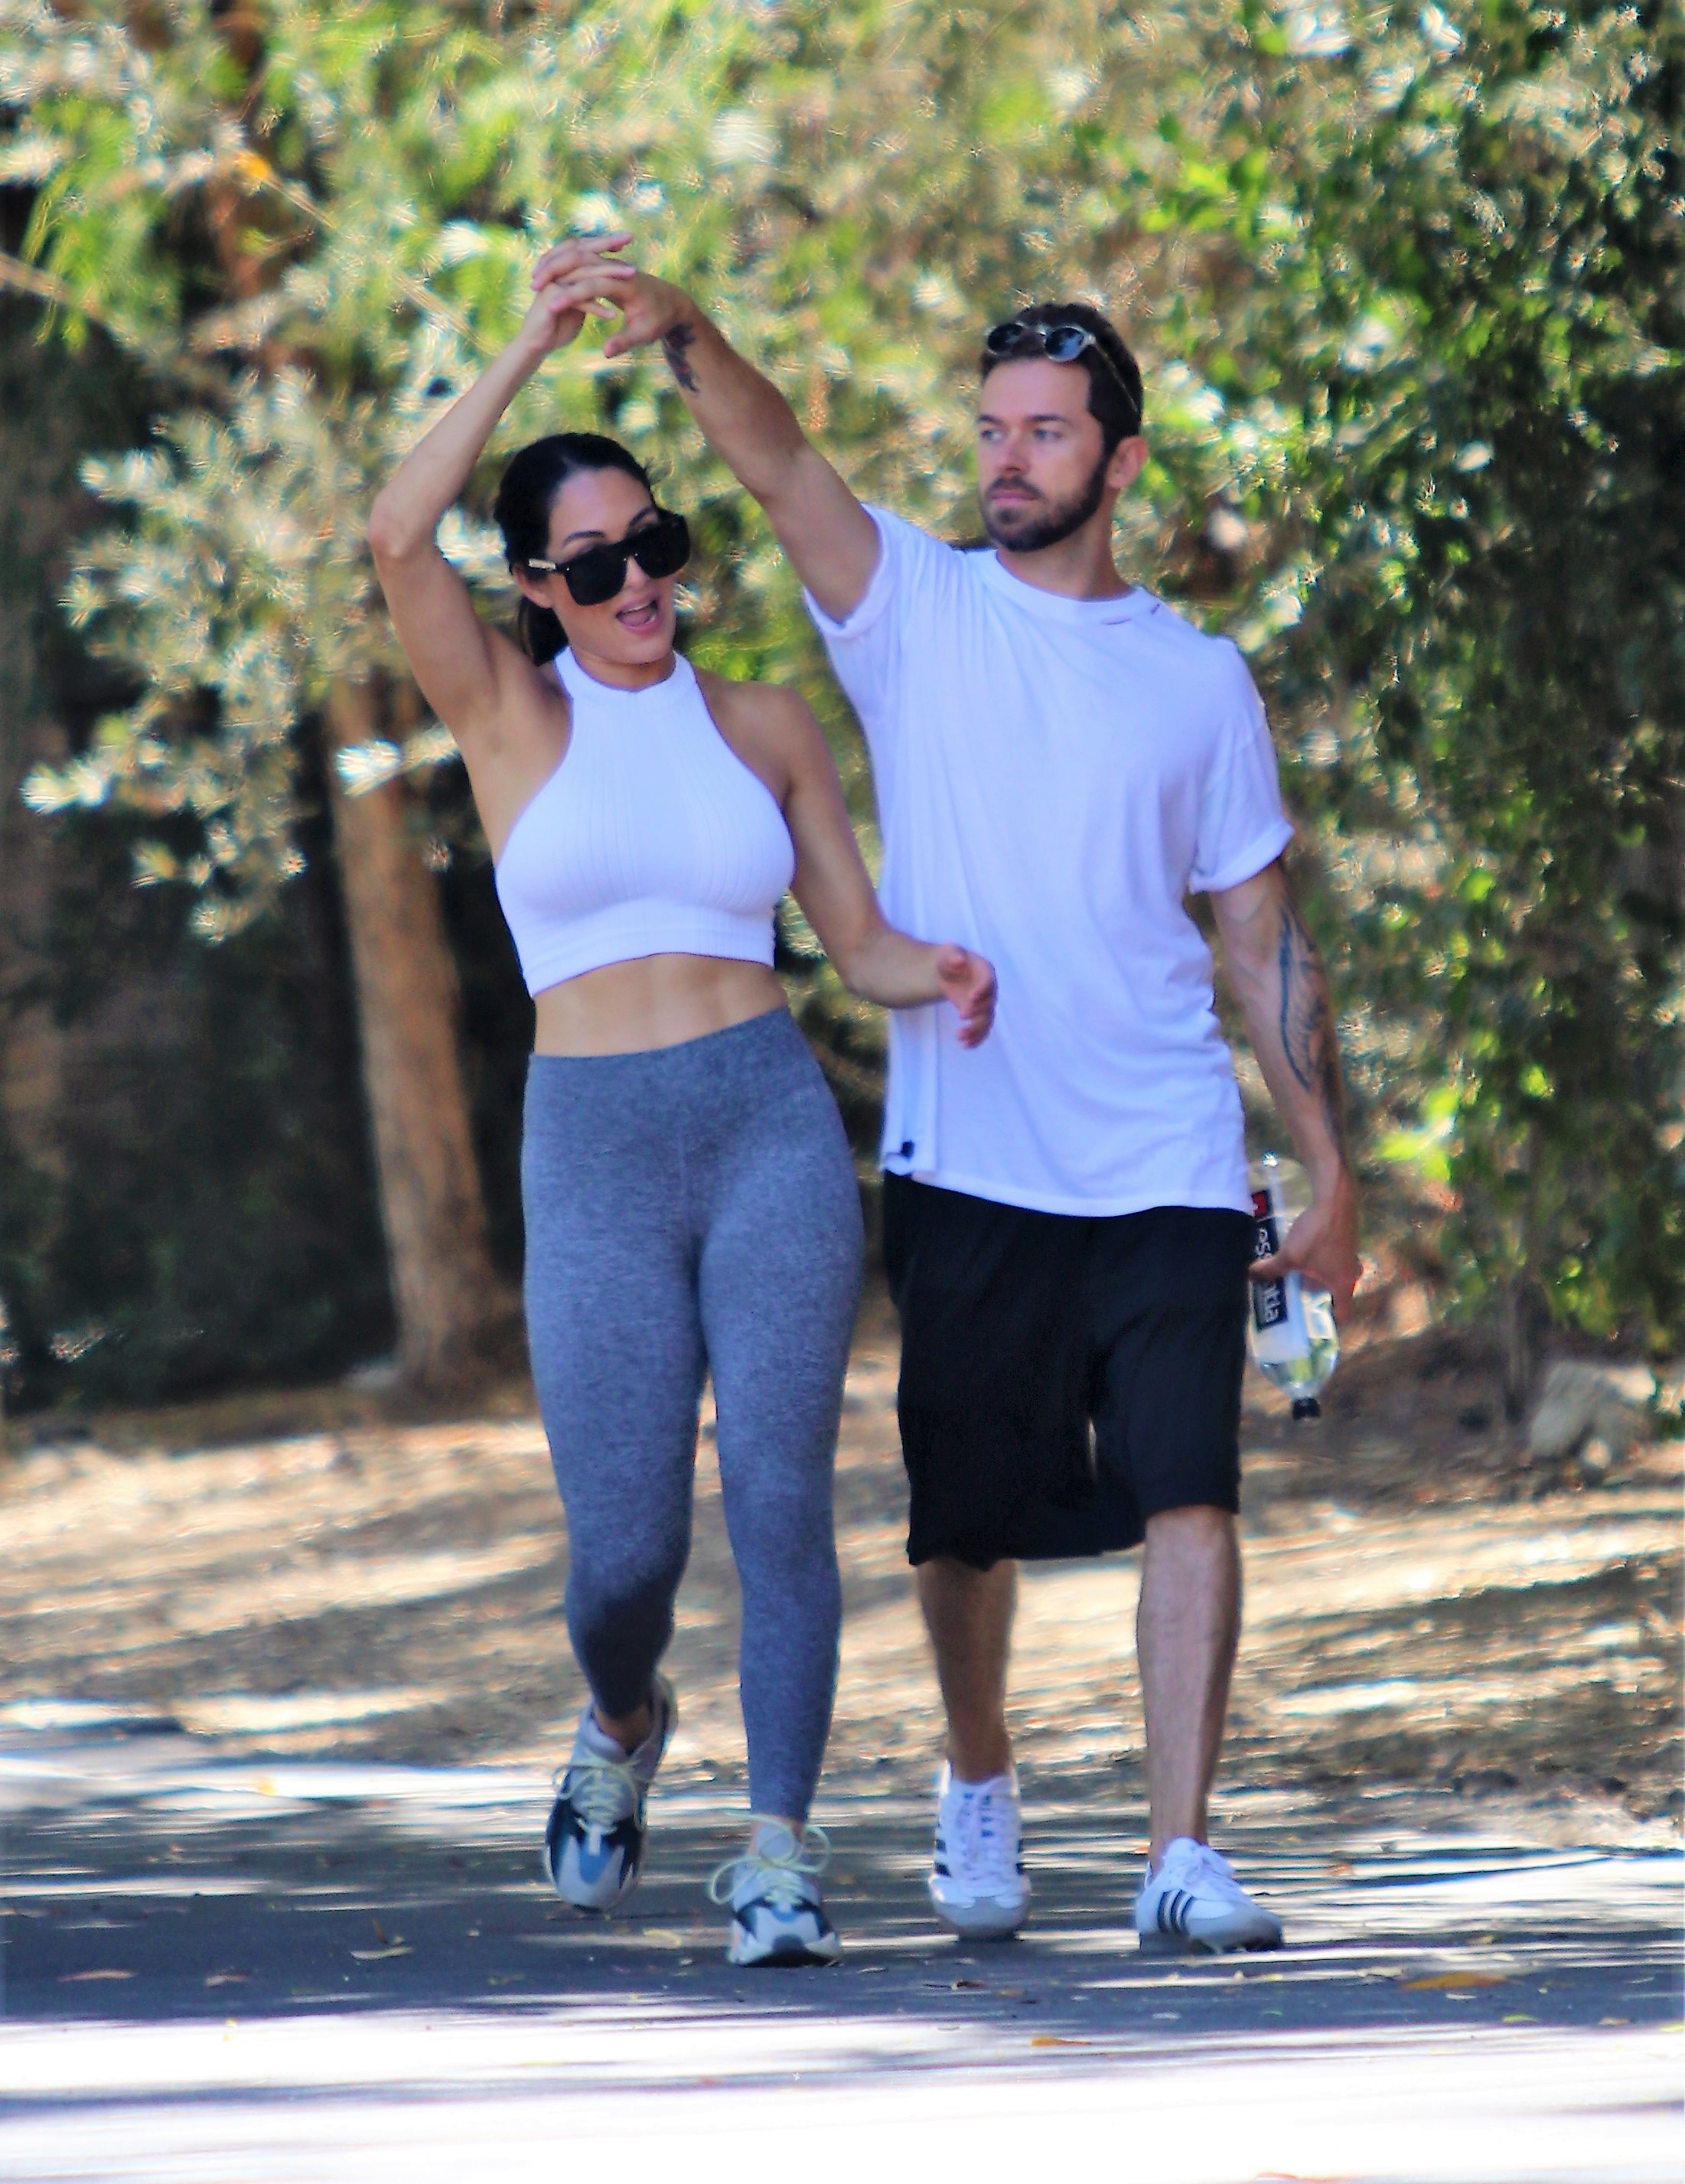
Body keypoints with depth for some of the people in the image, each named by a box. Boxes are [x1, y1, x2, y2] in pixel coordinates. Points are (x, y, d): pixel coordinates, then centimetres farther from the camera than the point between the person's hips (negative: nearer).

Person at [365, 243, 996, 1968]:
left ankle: (779, 1848, -2)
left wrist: (942, 978, -8)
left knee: (779, 1499, -9)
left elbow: (862, 944, 16)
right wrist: (531, 345, -9)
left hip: (771, 1127, 1)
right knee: (623, 1551, -3)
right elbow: (397, 534, -11)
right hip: (592, 1156, -1)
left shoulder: (767, 727, 13)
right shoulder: (510, 717, 6)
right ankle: (622, 1724, 31)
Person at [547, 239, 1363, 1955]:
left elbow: (1264, 933, 13)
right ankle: (979, 1784, 33)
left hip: (1169, 1169, 0)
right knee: (973, 1518, 7)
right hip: (967, 1165, 0)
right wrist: (684, 331, -32)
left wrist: (1331, 1170, 9)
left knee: (1187, 1495, -12)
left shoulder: (1199, 682, 9)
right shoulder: (917, 609, 5)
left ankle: (1182, 1855, -11)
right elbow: (775, 466, -12)